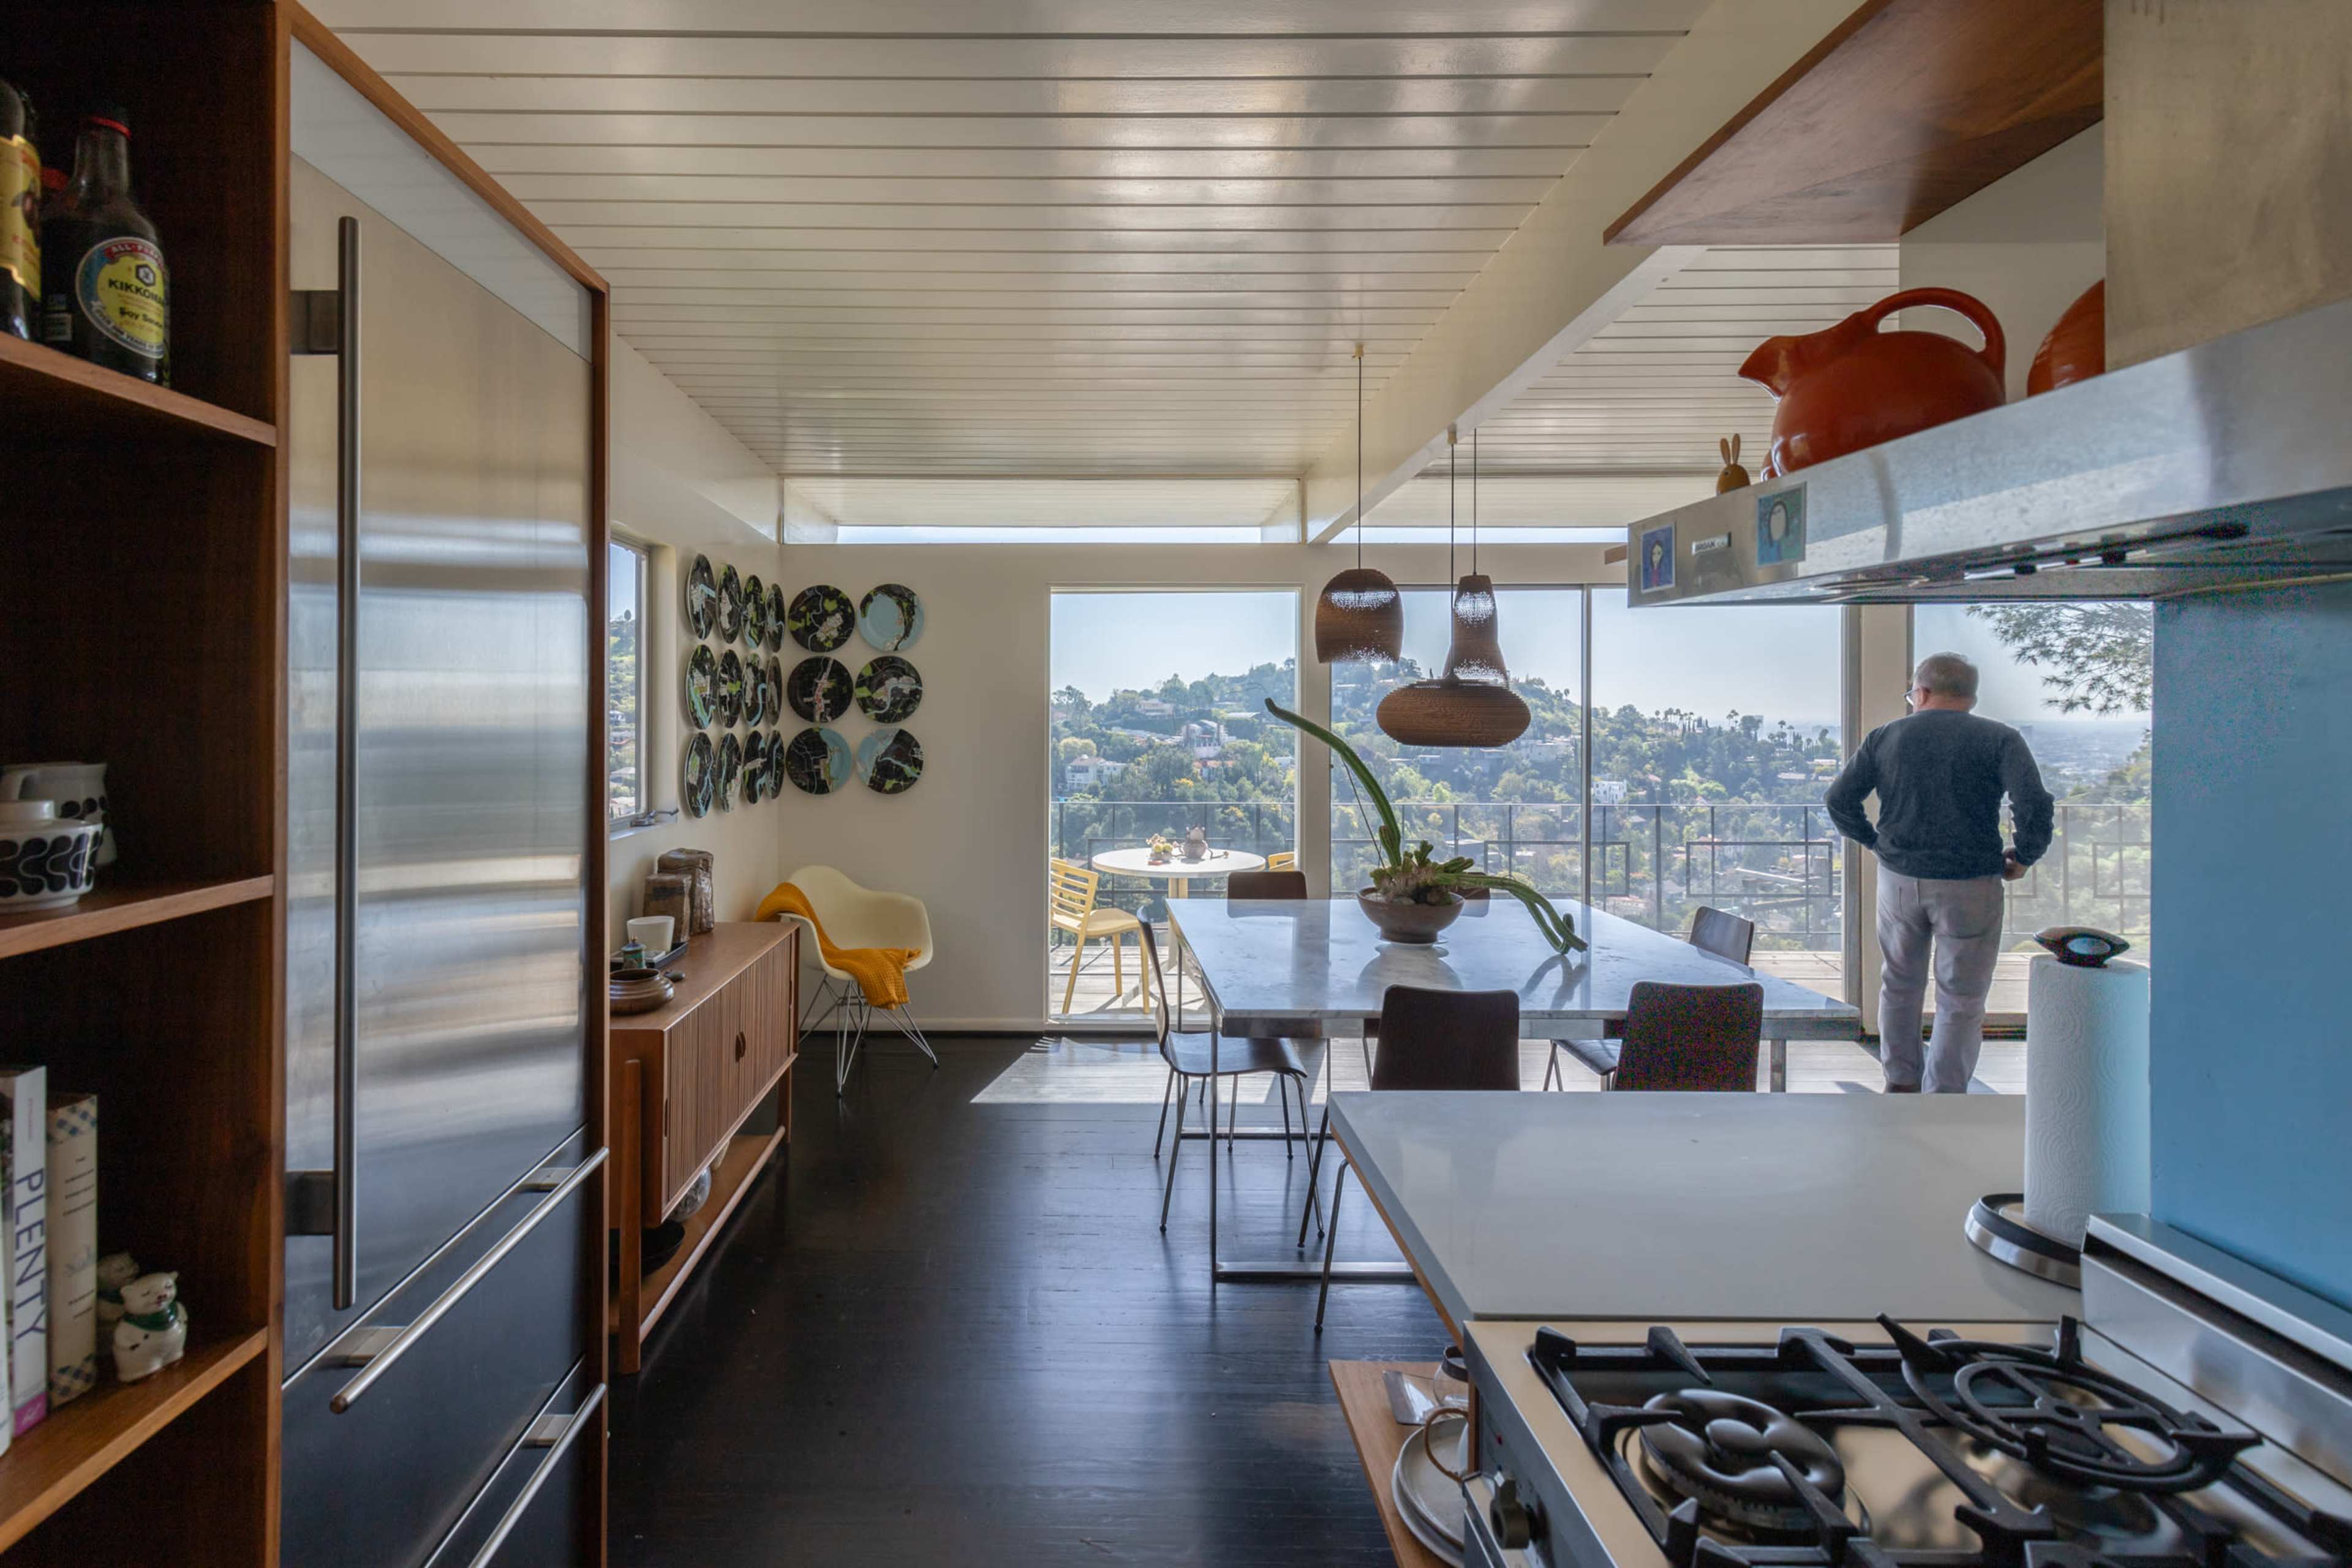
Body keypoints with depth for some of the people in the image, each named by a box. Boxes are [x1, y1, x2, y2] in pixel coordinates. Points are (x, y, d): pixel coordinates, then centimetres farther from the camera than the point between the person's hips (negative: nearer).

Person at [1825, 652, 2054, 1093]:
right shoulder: (2000, 740, -5)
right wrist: (2024, 856, -1)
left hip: (1898, 879, 3)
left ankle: (1901, 1084, 32)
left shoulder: (1885, 737, 3)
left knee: (1900, 985, 20)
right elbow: (2034, 804, -17)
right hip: (1970, 886, -3)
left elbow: (1839, 800, 2)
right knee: (1961, 1000, 7)